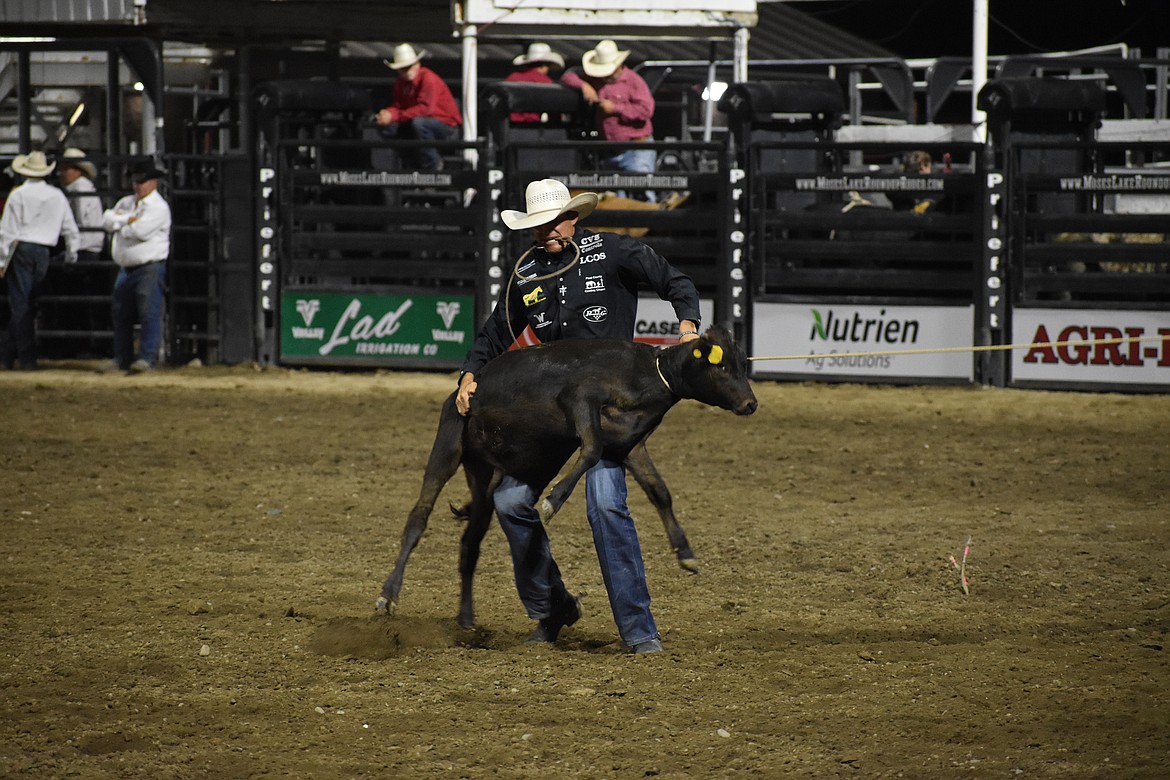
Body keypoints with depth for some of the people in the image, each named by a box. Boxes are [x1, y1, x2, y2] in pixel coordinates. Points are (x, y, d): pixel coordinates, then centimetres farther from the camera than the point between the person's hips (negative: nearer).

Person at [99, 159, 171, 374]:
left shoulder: (158, 207, -6)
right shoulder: (126, 202, 18)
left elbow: (140, 231, -19)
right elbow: (106, 220, 5)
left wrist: (120, 223, -1)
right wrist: (129, 219, -8)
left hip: (150, 268, -8)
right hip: (126, 268, 8)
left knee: (149, 314, -14)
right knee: (121, 316, 11)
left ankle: (147, 357, -15)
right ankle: (122, 358, 19)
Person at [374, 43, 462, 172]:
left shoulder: (428, 78, -20)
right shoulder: (401, 83, 4)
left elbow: (425, 108, -30)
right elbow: (397, 106, 0)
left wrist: (395, 116, -34)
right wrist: (387, 114, -26)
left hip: (447, 127, -8)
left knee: (418, 123, -38)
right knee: (386, 129, -7)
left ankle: (432, 165, -17)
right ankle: (420, 163, 3)